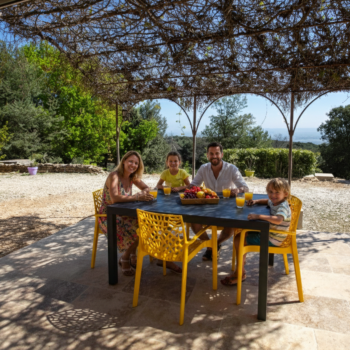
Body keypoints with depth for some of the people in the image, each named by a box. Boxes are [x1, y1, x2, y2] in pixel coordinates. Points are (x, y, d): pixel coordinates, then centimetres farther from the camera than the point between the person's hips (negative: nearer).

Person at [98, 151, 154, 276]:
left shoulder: (132, 177, 2)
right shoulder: (114, 176, -21)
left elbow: (146, 188, 11)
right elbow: (114, 198, -35)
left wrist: (144, 193, -13)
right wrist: (137, 197, -37)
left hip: (123, 214, 7)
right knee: (136, 232, -26)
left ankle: (132, 255, 6)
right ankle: (125, 259, 2)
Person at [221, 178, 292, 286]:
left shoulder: (283, 207, -24)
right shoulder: (274, 202, 5)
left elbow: (278, 220, -45)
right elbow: (267, 201, 29)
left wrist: (258, 216, -49)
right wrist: (256, 201, 10)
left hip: (272, 240, -10)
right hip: (267, 234, 10)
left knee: (239, 241, -12)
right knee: (240, 234, 16)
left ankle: (241, 273, -2)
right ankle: (242, 262, 22)